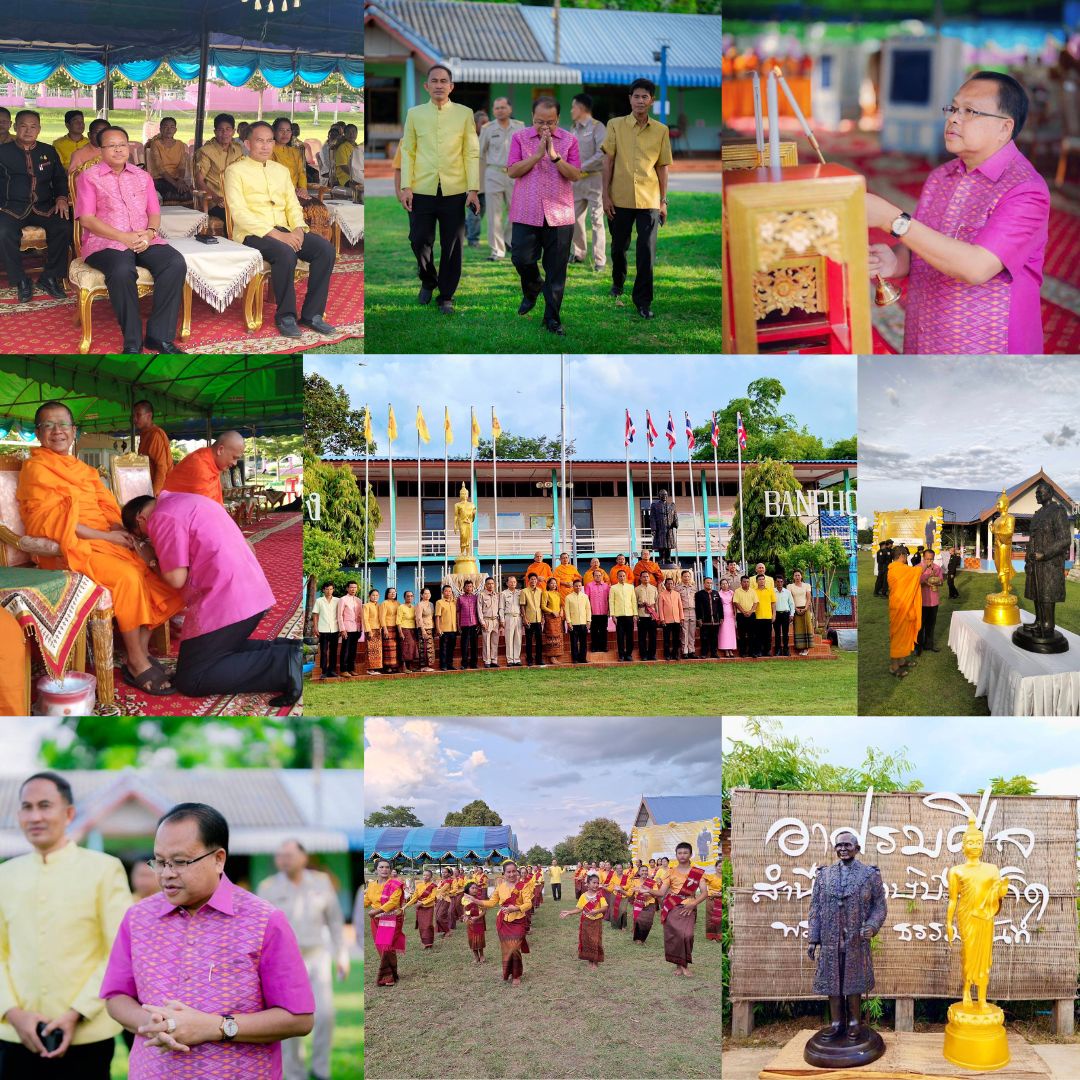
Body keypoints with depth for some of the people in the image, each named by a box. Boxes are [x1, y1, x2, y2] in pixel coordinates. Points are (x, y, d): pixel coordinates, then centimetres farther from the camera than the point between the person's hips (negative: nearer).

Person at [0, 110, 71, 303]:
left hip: (44, 207, 2)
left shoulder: (49, 152, 17)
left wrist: (61, 197, 1)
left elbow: (60, 178, 21)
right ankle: (20, 281, -14)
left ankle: (49, 278, -9)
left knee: (64, 227, -27)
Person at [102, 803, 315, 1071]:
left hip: (240, 1072, -3)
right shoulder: (138, 918, 0)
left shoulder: (265, 922, -12)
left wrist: (214, 1026, -21)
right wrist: (151, 1024, -15)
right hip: (150, 1072, 3)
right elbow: (117, 998, 6)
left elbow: (300, 1019, -13)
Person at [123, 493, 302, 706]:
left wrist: (153, 561, 9)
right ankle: (283, 650, 3)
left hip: (227, 602, -9)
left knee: (189, 680, -1)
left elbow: (177, 578, -11)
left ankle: (283, 665, -14)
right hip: (257, 594, 9)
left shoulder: (162, 518, -6)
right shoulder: (185, 502, 22)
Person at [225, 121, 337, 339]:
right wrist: (274, 233, -21)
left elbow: (293, 206, 16)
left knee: (325, 248, -19)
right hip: (252, 233, -6)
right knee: (285, 253, -36)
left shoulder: (282, 171, 21)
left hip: (283, 231, 6)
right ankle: (285, 316, -20)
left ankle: (311, 314, -13)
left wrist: (298, 229, -8)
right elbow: (239, 213, -11)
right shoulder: (235, 170, 1)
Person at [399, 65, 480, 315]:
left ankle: (446, 297, 15)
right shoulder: (415, 113, 7)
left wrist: (473, 189, -4)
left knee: (452, 246, 2)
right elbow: (407, 151, 7)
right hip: (422, 190, 1)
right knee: (419, 240, 1)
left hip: (454, 191, 0)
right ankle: (428, 281, 28)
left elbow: (472, 153, 3)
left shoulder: (464, 113, 5)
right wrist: (406, 186, -3)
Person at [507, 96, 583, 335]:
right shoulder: (520, 138, 4)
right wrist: (537, 154, -14)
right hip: (526, 213, 0)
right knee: (521, 259, -6)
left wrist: (554, 156, -16)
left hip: (559, 214, 0)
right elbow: (512, 171, -5)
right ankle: (532, 288, 28)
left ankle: (552, 319, 10)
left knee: (556, 271, 1)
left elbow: (576, 175, -4)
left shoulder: (569, 140, 4)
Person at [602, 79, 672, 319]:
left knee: (647, 251, -4)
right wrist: (605, 195, -4)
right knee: (619, 246, 15)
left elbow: (662, 167, 6)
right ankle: (618, 281, 42)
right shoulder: (616, 125, -1)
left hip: (649, 200, 0)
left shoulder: (661, 131, 2)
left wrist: (663, 201, 5)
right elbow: (608, 161, 0)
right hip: (620, 198, 0)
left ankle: (643, 300, 3)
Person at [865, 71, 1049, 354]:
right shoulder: (940, 177, 6)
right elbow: (916, 254, 9)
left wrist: (891, 219, -29)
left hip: (988, 351, -6)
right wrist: (894, 263, -16)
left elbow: (976, 267, -27)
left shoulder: (1025, 190, -16)